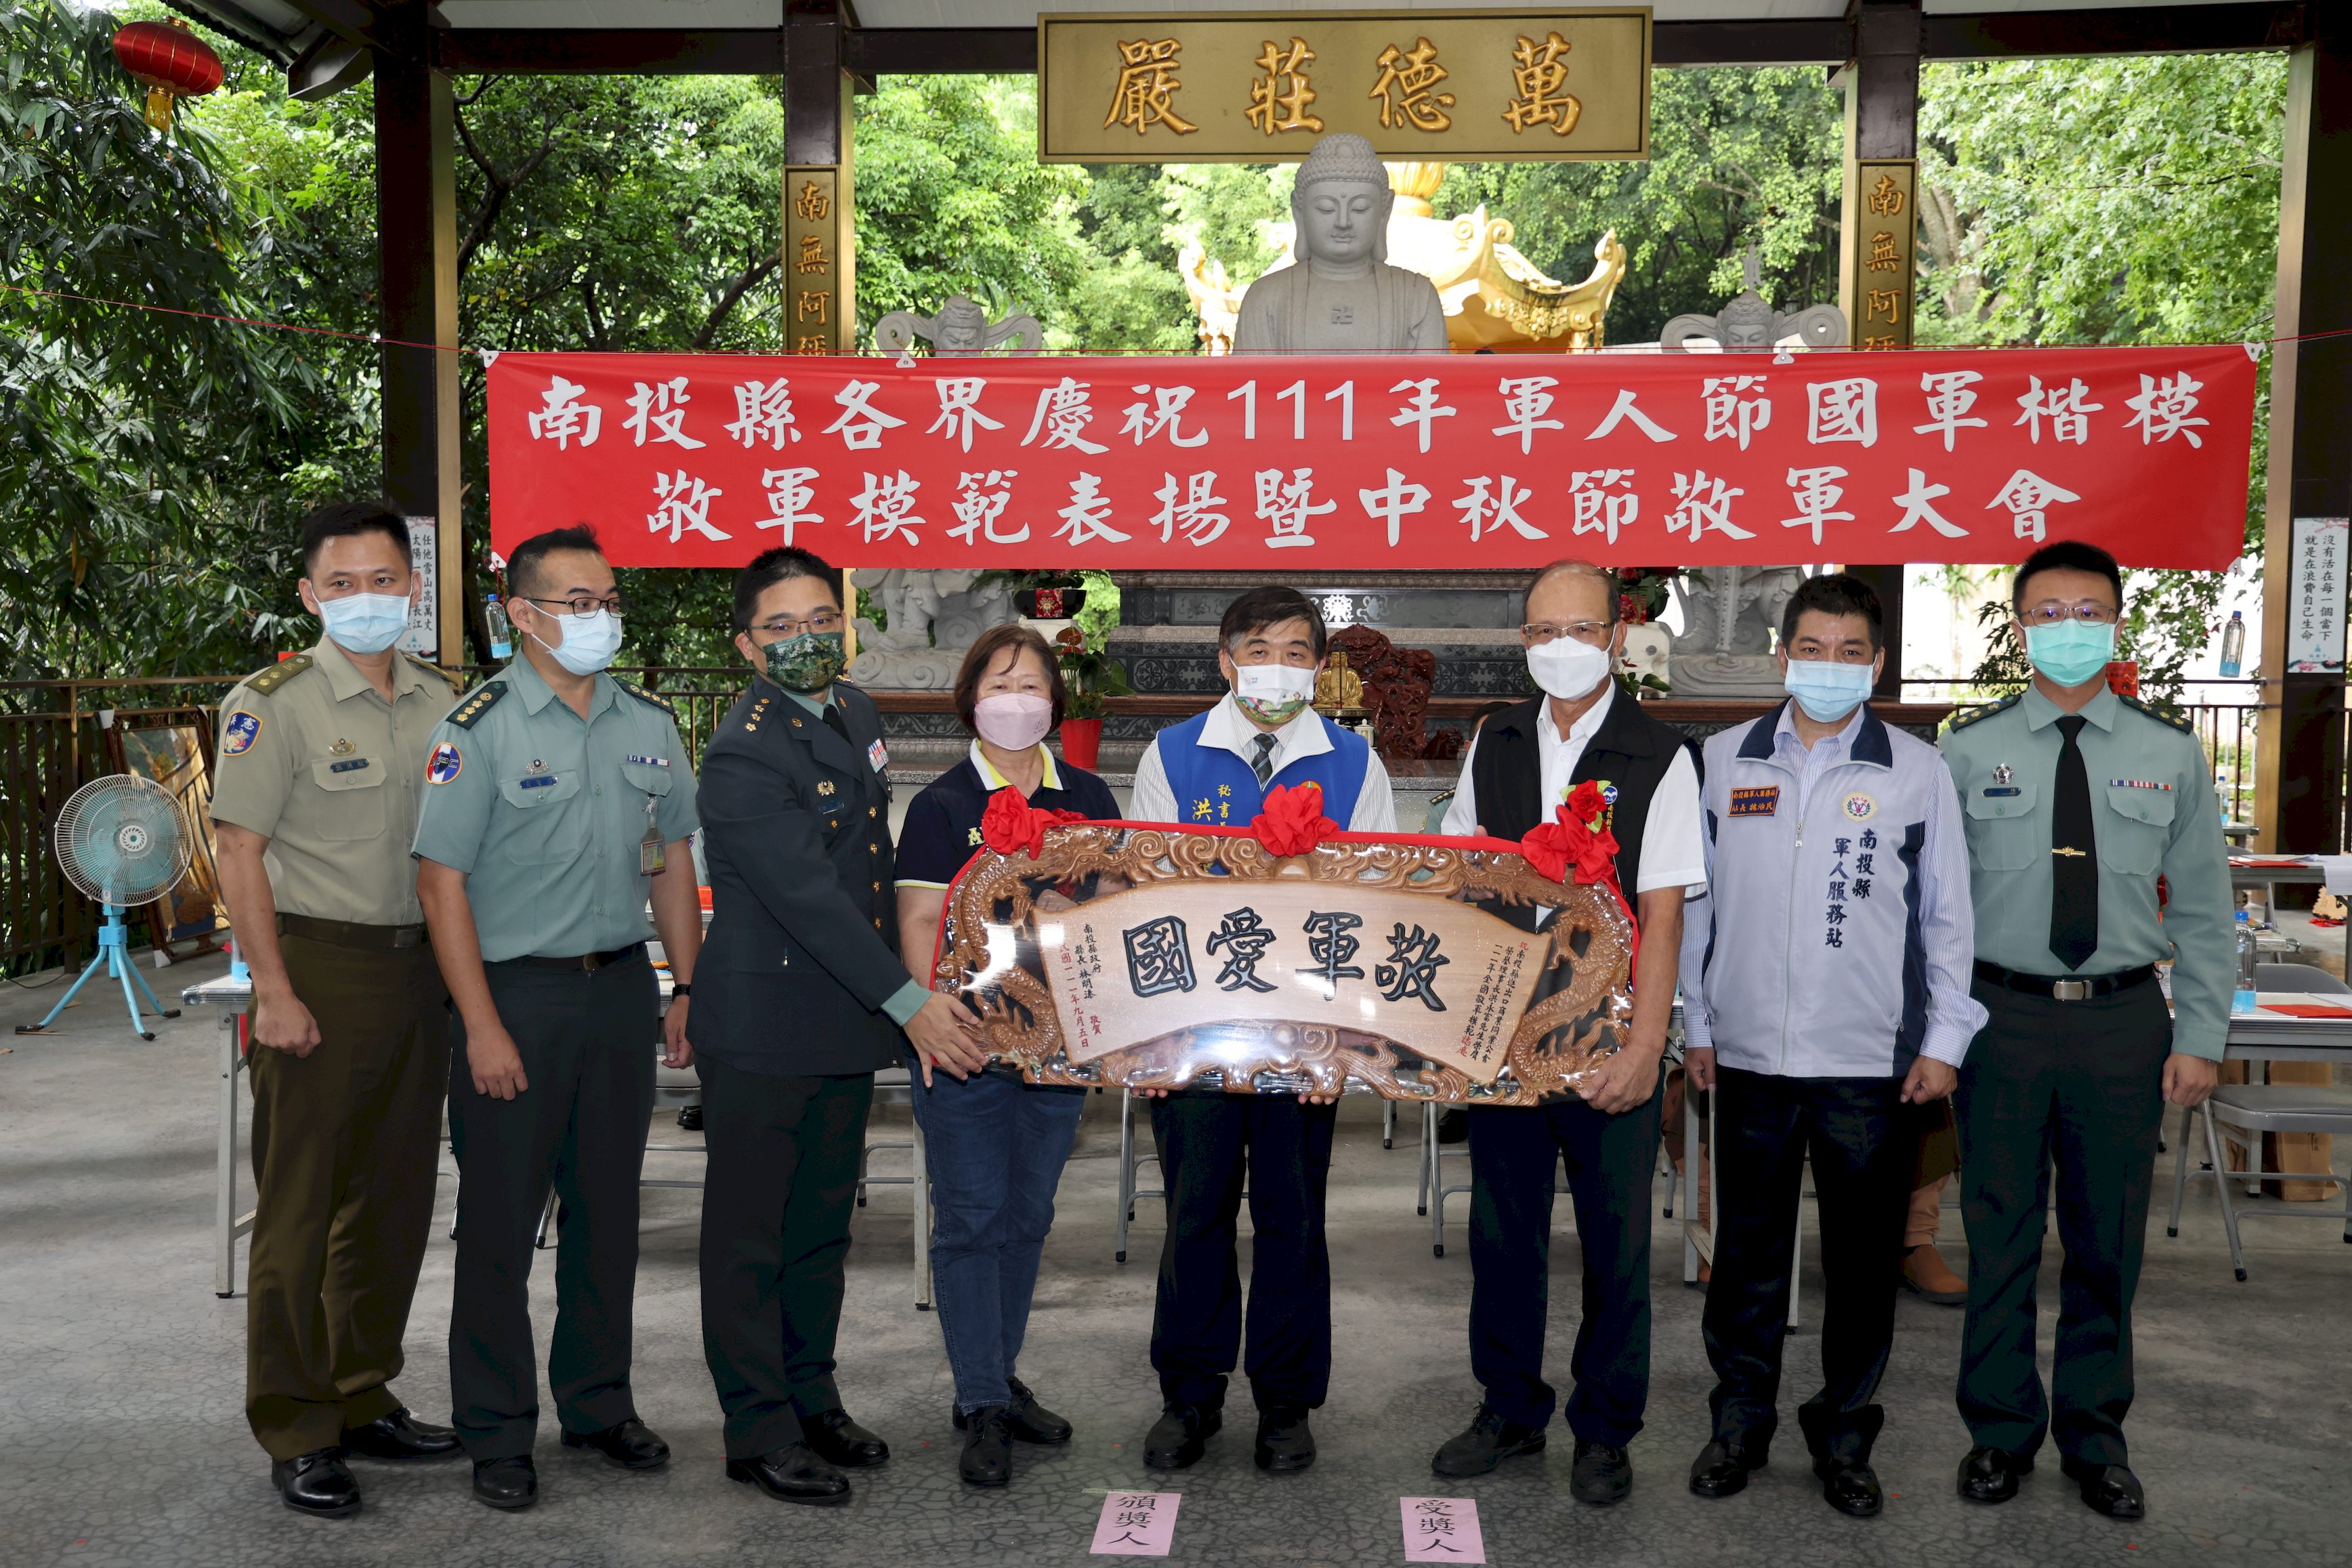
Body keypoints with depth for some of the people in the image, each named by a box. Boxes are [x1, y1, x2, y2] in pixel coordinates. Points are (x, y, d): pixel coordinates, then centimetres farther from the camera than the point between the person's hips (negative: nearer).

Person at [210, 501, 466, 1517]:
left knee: (394, 1201, 13)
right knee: (300, 1211, 2)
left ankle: (364, 1403, 28)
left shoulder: (440, 703, 9)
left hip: (420, 967, 6)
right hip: (322, 967, -6)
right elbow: (240, 854, -10)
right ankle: (296, 1435, 14)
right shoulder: (272, 704, -7)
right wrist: (275, 993, -15)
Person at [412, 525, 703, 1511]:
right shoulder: (481, 726, -8)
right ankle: (497, 1433, 17)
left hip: (621, 987, 5)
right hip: (516, 992, -5)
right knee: (500, 1219, 3)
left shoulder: (648, 724, 7)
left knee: (608, 1208, 13)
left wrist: (685, 989, 9)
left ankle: (598, 1404, 28)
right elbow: (442, 881, -10)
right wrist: (483, 1026, -14)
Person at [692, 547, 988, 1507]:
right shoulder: (743, 755, -18)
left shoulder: (855, 713, 8)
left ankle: (810, 1398, 32)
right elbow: (807, 897, -24)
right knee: (751, 1236, 6)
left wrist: (893, 990, 15)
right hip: (762, 1025, -8)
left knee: (824, 1224, 18)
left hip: (848, 1022, 8)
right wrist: (908, 1002, -23)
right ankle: (759, 1432, 19)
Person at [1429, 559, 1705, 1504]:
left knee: (1615, 1237, 7)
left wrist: (1644, 1046, -17)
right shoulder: (1494, 746, 8)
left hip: (1606, 1036, -3)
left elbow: (1661, 915, -10)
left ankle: (1605, 1431, 24)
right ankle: (1510, 1409, 29)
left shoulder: (1658, 759, -5)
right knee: (1502, 1225, 12)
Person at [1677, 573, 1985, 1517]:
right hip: (1749, 1053, 1)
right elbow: (1696, 901, 9)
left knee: (1863, 1260, 9)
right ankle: (1740, 1422, 27)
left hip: (1873, 1062, -1)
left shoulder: (1917, 771, 1)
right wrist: (1695, 1024, 7)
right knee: (1748, 1251, 11)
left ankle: (1844, 1435, 26)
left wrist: (1945, 1041, 0)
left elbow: (1949, 916, 4)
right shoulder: (1723, 760, 5)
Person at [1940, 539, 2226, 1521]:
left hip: (2124, 1022, 2)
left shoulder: (2170, 756, 5)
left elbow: (2202, 909, 7)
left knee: (2108, 1241, 12)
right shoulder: (1967, 751, 0)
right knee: (1999, 1237, 7)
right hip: (2001, 1016, -1)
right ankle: (2001, 1432, 25)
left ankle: (2094, 1438, 29)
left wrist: (2201, 1035, 1)